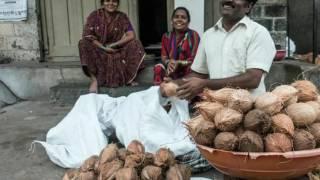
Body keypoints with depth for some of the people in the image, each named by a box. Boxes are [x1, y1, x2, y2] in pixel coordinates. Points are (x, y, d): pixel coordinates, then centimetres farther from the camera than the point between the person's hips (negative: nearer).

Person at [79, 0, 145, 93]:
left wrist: (114, 45, -20)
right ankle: (94, 80, -25)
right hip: (98, 49, -1)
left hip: (117, 50, 1)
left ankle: (129, 77, -11)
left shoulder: (122, 17, -3)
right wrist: (104, 48, -21)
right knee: (84, 43, -30)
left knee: (135, 44, -22)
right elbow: (87, 35, -15)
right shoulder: (94, 15, -6)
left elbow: (131, 35, -13)